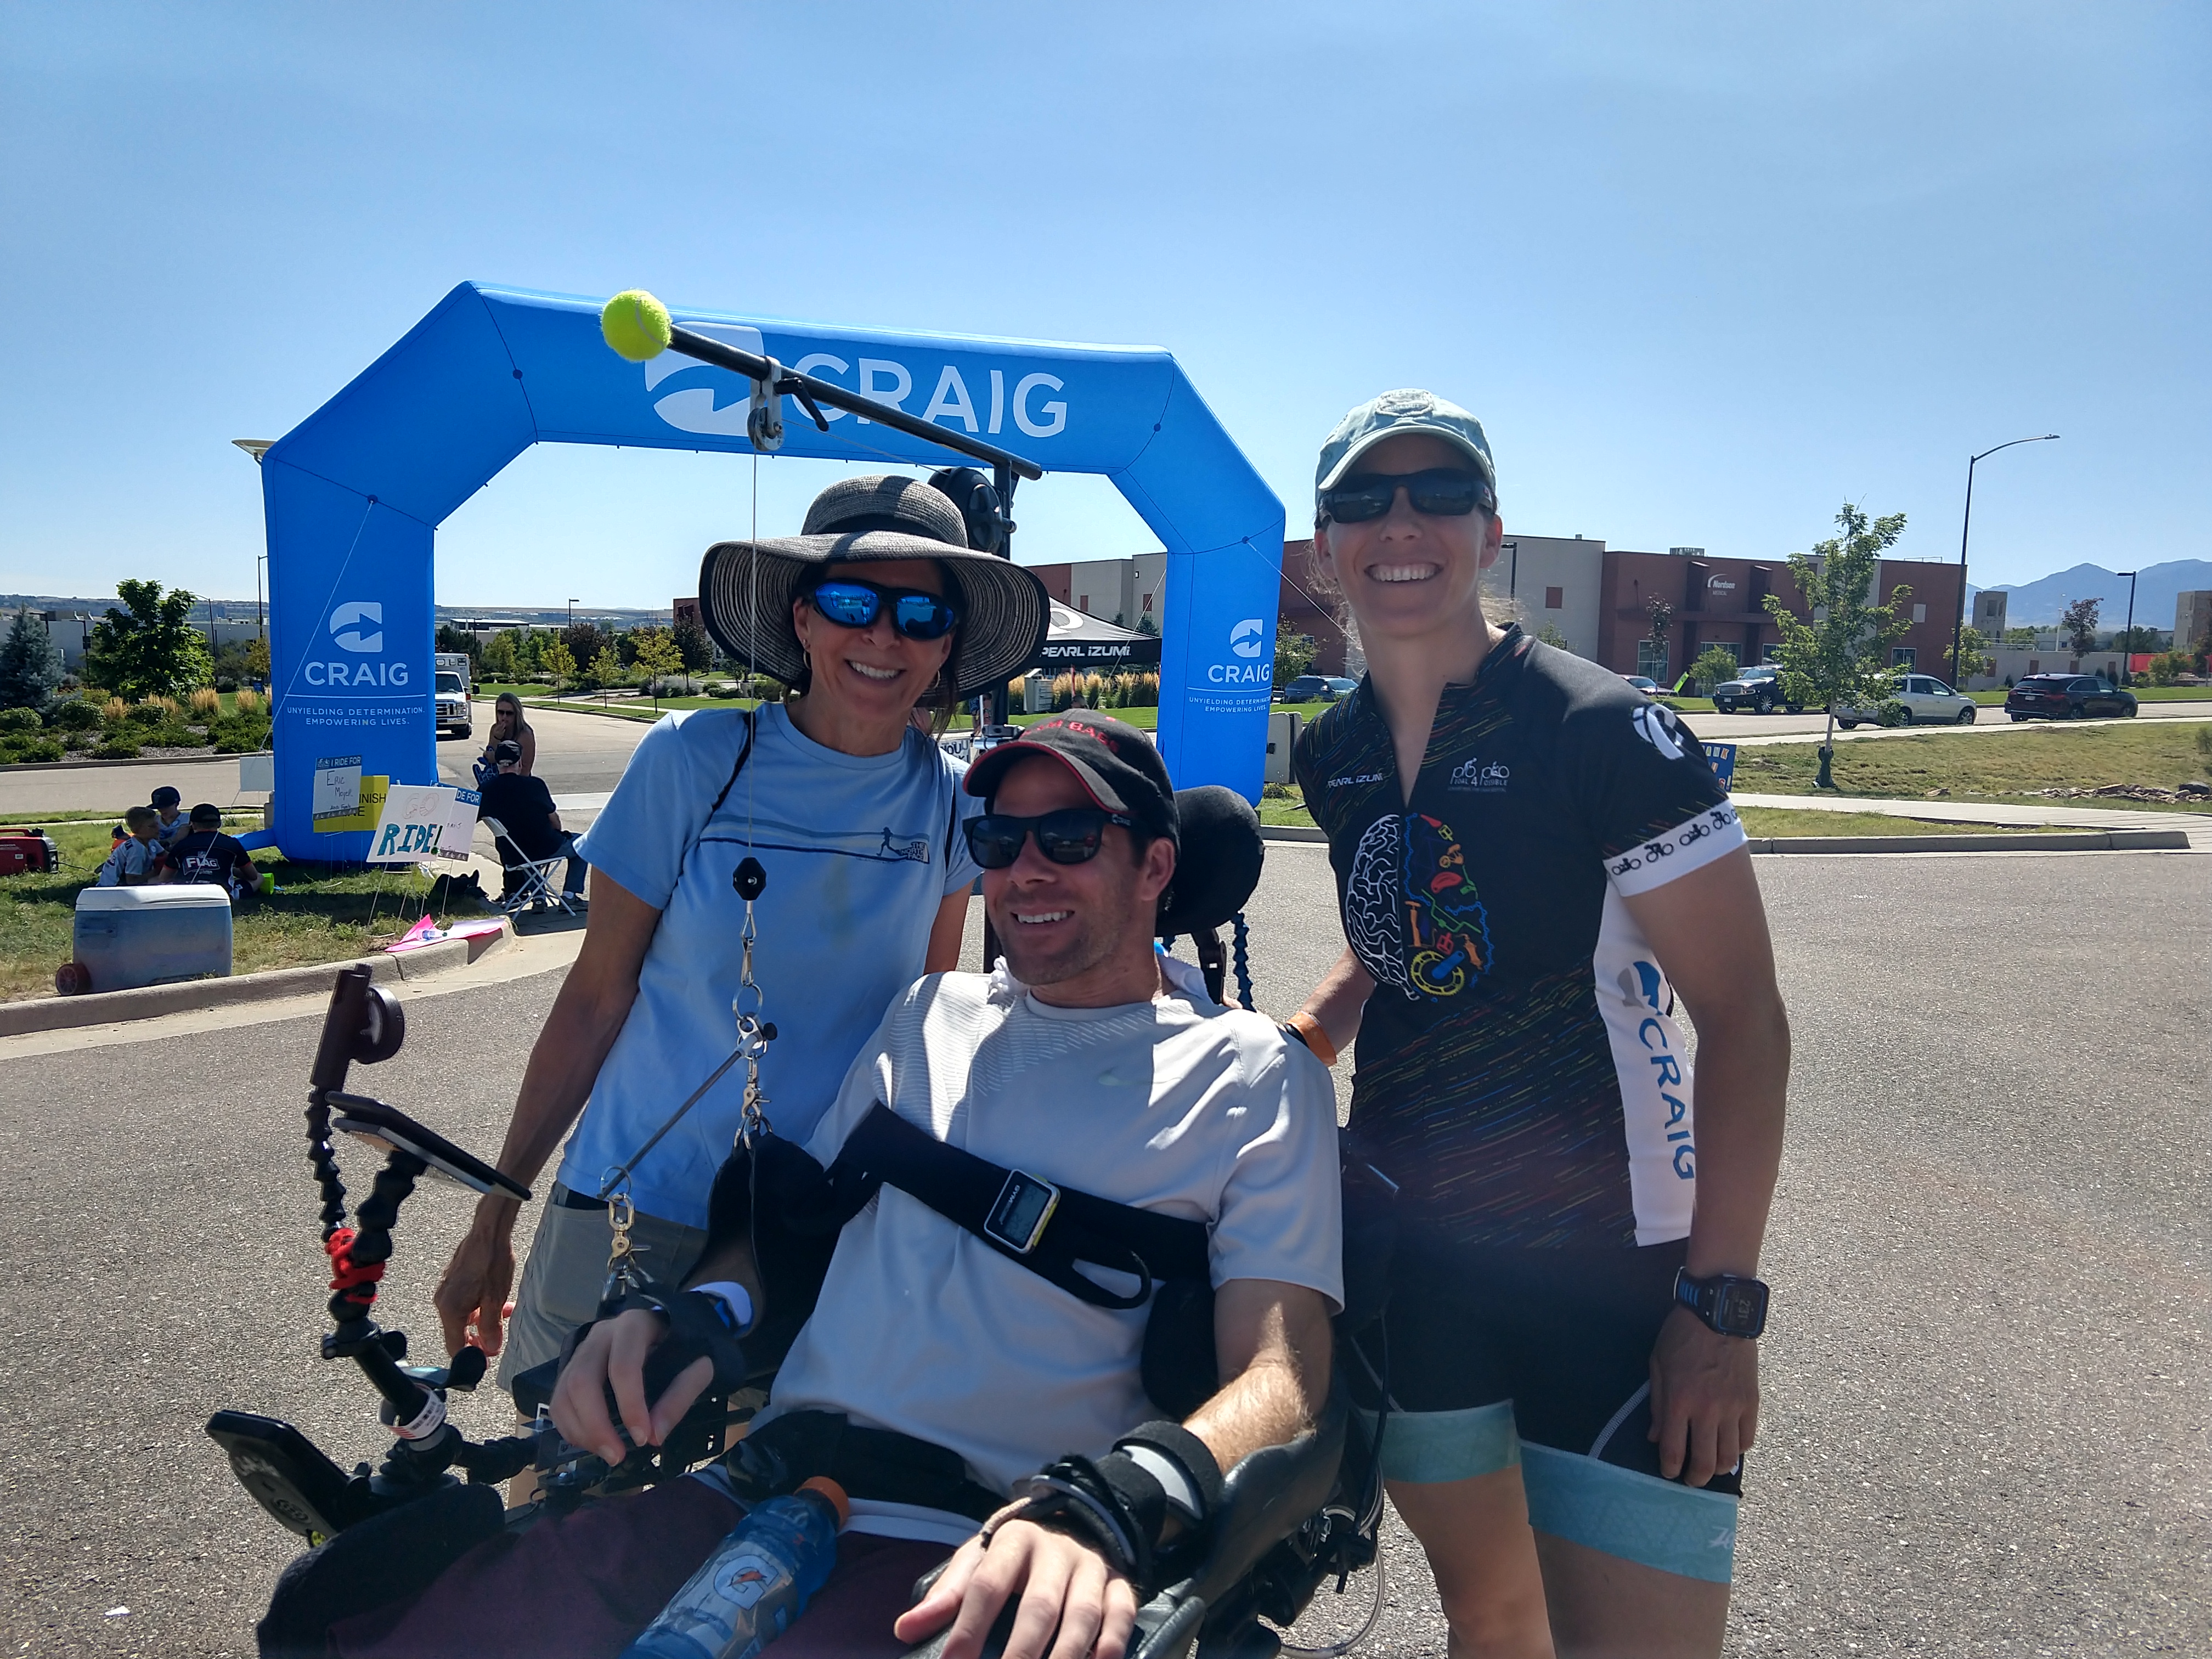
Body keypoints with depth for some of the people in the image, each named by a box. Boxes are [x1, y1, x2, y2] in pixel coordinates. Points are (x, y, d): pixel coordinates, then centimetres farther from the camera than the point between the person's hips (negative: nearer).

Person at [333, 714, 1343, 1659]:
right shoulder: (934, 1013, 19)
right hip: (750, 1497, 5)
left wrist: (1115, 1503, -25)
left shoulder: (1254, 1077, 4)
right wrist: (706, 1305, -1)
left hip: (969, 1559, -4)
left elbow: (1278, 1373, -6)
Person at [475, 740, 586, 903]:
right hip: (546, 850, -5)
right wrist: (559, 834, 17)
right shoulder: (535, 785, -16)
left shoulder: (486, 789, -7)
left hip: (511, 855, 5)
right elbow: (554, 819, -6)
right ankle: (569, 895, 12)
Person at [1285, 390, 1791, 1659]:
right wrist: (1301, 1038, 4)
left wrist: (1723, 1304, -17)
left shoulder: (1606, 730, -14)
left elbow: (1744, 1018, -14)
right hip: (1412, 1254, 5)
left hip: (1608, 1266, -5)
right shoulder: (1334, 755, 3)